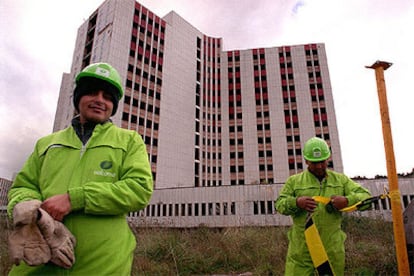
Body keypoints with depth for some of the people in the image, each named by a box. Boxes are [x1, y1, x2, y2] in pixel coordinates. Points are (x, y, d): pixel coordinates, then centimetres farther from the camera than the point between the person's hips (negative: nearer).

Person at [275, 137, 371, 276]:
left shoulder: (341, 180, 10)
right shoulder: (294, 181, 4)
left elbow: (365, 196, 5)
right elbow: (279, 204, -1)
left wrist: (347, 200, -17)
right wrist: (296, 202, -22)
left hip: (332, 248, 2)